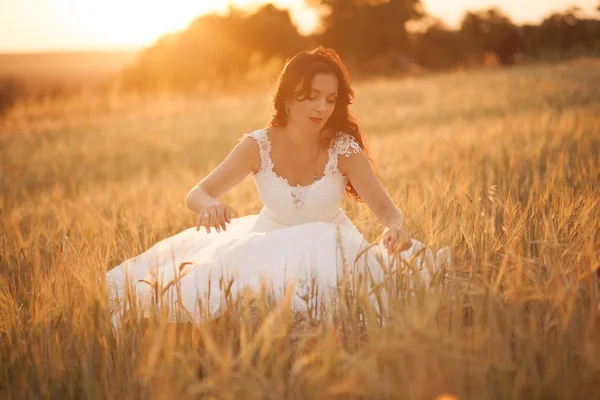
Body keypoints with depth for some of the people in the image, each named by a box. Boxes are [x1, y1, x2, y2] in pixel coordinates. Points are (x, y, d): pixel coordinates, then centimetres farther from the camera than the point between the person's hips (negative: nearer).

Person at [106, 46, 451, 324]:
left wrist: (395, 228, -47)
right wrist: (210, 205, -41)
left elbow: (387, 209, -21)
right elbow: (197, 195, -15)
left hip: (329, 249, 0)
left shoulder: (343, 149, -16)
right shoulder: (259, 145, -15)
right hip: (269, 246, 0)